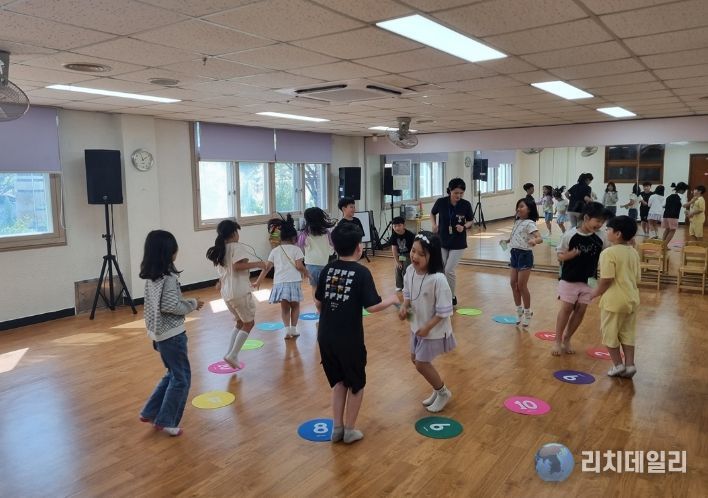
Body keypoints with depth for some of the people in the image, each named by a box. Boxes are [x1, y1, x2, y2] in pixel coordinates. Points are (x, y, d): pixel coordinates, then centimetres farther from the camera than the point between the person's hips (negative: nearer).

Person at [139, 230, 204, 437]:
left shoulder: (150, 276, 7)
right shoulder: (168, 276, -20)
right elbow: (170, 306, -24)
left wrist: (187, 303, 13)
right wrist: (193, 304, -10)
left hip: (159, 332, 9)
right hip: (172, 333, -9)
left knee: (173, 374, 22)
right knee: (182, 377, 6)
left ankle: (150, 412, 26)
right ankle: (166, 421, 12)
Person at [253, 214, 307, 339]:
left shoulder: (275, 251, 12)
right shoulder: (296, 249, 3)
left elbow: (267, 267, 9)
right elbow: (299, 265, -8)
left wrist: (258, 281, 14)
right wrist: (305, 271, 12)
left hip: (279, 282, 2)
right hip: (293, 281, -2)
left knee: (284, 307, 16)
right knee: (295, 306, 18)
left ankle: (287, 329, 6)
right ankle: (293, 329, 15)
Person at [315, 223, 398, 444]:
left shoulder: (327, 269, 2)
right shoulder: (361, 272, -12)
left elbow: (318, 303, 9)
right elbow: (372, 306, -16)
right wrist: (392, 300, 1)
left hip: (325, 337, 5)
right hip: (349, 339, -5)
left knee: (338, 382, 22)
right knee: (356, 384, 17)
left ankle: (337, 428, 27)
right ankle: (349, 430, 26)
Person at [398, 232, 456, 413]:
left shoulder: (437, 279, -32)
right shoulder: (410, 270, -11)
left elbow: (444, 311, -25)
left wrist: (427, 327, -22)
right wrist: (404, 306, -9)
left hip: (434, 330, -8)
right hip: (417, 325, 8)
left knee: (421, 364, 2)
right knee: (415, 359, 20)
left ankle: (443, 393, 29)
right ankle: (438, 390, 42)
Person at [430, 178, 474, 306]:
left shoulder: (466, 205, -13)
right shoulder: (441, 202, -11)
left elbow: (470, 221, 3)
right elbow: (432, 213, 9)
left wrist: (464, 227, -17)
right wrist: (434, 225, -8)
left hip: (458, 243, -2)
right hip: (442, 241, 2)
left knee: (449, 270, -9)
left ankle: (452, 297, 13)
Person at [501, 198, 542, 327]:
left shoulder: (529, 223, -15)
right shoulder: (517, 222, 10)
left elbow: (540, 238, -28)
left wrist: (534, 241, -48)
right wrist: (507, 240, 37)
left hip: (525, 255, -8)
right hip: (515, 254, 8)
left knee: (522, 285, -4)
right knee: (513, 283, 9)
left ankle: (527, 312, 12)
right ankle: (519, 310, 22)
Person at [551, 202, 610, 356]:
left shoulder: (600, 238, -5)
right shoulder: (570, 235, -15)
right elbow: (560, 256, -8)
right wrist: (572, 253, -26)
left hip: (589, 281, 4)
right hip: (569, 279, -4)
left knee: (580, 311, 8)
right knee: (566, 309, 2)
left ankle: (567, 339, 25)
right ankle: (557, 341, 16)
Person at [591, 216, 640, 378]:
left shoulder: (609, 253, -17)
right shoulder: (634, 253, 5)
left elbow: (606, 279, -21)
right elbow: (636, 277, 10)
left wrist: (596, 293, -6)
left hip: (614, 300, -7)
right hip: (632, 299, 7)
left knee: (610, 333, 10)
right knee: (628, 334, 17)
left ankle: (618, 365, 16)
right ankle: (629, 365, 19)